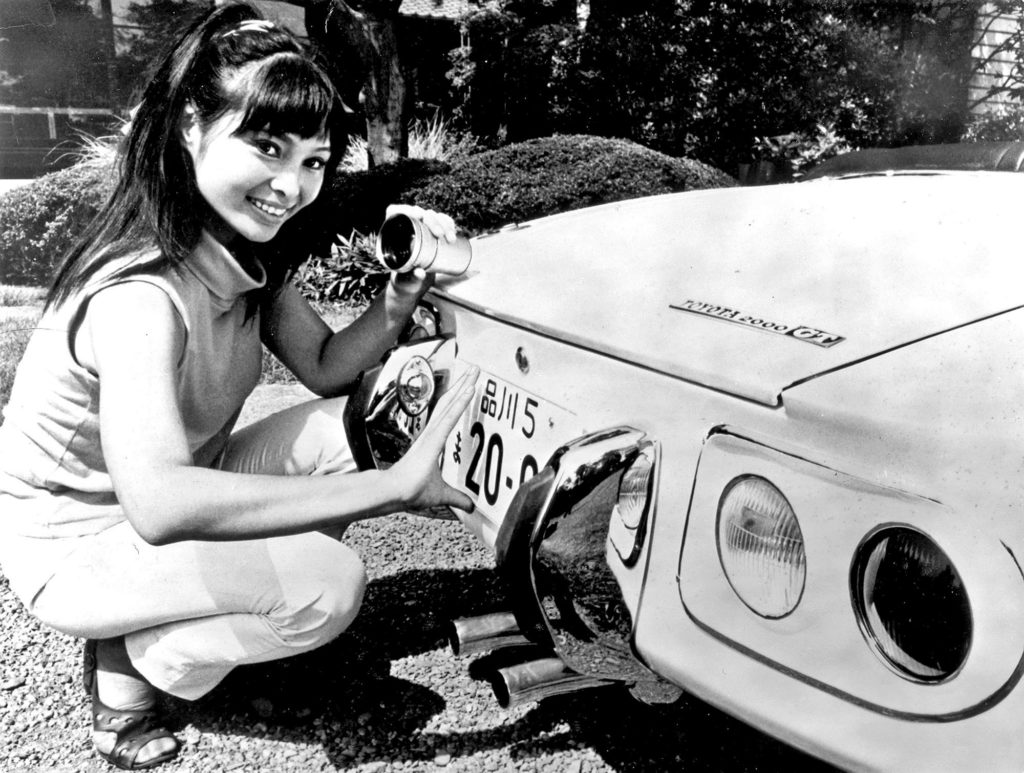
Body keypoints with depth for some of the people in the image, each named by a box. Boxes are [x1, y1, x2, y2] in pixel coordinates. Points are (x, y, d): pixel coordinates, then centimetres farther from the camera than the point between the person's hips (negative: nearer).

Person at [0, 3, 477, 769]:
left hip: (175, 491, 8)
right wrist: (393, 485, -49)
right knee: (330, 587, -24)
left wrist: (399, 297, -25)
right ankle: (129, 666, 2)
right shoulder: (139, 292, -34)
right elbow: (159, 505, -47)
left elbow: (325, 365, -5)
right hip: (73, 542, -8)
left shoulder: (245, 251, -9)